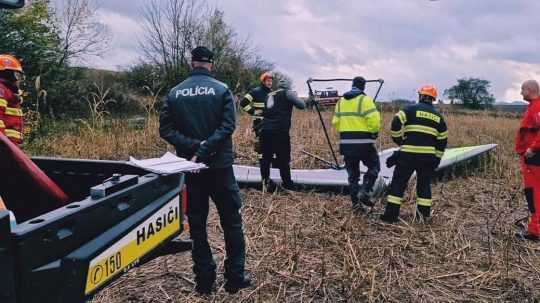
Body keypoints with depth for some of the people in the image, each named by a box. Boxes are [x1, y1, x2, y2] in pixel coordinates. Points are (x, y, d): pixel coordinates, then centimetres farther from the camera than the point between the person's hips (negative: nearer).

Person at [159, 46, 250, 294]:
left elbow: (165, 129, -4)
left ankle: (204, 280, 17)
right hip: (220, 166, -2)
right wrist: (204, 150, -17)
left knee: (196, 224, 11)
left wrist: (193, 146, -11)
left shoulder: (174, 93, 4)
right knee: (231, 222, 10)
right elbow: (227, 126, -15)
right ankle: (235, 278, 14)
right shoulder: (222, 90, -3)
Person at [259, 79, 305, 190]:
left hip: (265, 129, 5)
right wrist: (295, 98, 21)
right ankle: (287, 183, 10)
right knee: (283, 158, 3)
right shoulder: (287, 93, 7)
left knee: (266, 157, 12)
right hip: (280, 130, -5)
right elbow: (302, 105, 4)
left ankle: (265, 180, 15)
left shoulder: (270, 95, 24)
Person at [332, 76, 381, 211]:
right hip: (363, 142, -5)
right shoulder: (365, 99, -7)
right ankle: (364, 191, -5)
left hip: (346, 142, 6)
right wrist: (374, 132, 2)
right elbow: (374, 120, -16)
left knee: (352, 173, 12)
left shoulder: (341, 101, 12)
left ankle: (355, 202, 13)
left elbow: (336, 122, 12)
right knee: (374, 166, 11)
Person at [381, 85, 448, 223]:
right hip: (428, 156, 4)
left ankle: (391, 214, 4)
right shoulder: (438, 117, 15)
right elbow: (442, 141, 16)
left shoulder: (411, 109, 0)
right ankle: (424, 214, 20)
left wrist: (400, 141, 4)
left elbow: (396, 124, -12)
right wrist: (436, 160, 22)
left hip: (408, 154, -4)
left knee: (398, 183, 4)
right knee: (424, 184, 18)